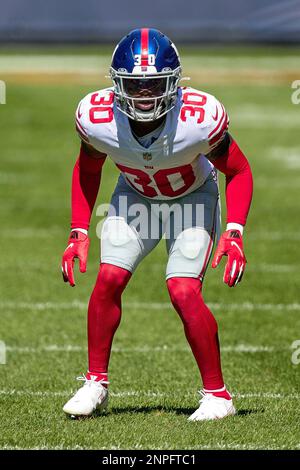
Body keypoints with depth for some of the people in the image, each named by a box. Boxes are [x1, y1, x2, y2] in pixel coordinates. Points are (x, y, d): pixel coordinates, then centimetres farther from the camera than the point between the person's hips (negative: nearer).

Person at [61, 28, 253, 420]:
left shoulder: (199, 119, -35)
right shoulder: (98, 118, -27)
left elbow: (238, 171, -16)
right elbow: (87, 170, -3)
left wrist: (235, 233, -28)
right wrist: (79, 233, -8)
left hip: (192, 199, -3)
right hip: (135, 197, 3)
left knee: (184, 292, -19)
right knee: (109, 279, -13)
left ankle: (217, 395, -5)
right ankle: (96, 382, 5)